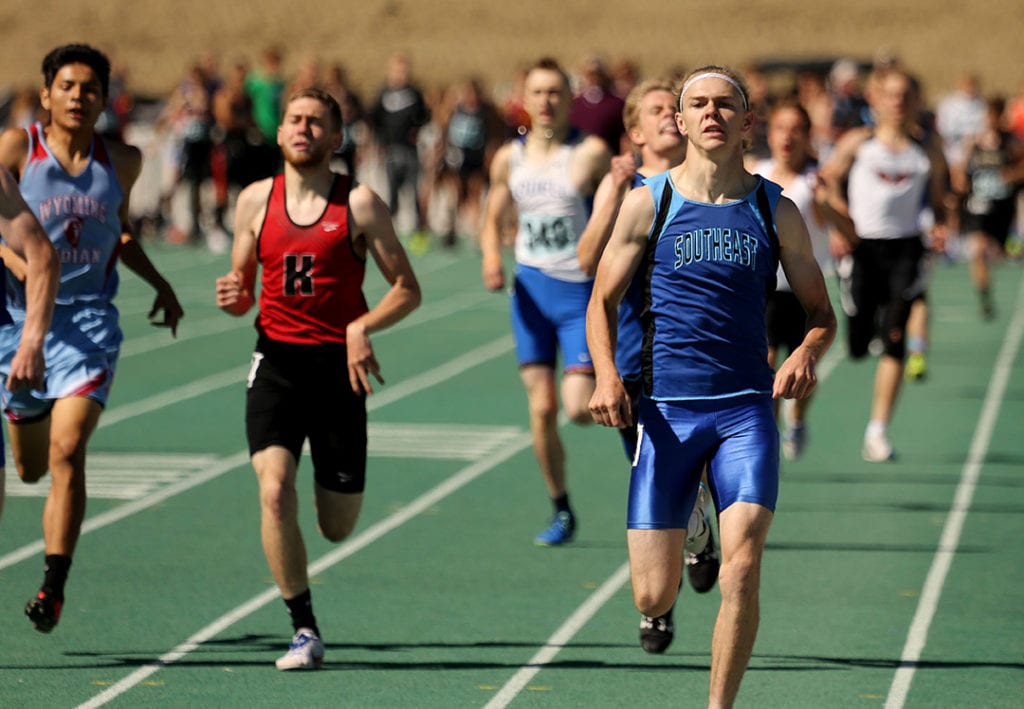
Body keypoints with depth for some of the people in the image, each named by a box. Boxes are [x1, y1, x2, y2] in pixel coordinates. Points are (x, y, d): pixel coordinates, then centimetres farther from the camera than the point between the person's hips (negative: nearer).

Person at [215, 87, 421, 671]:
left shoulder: (359, 204, -3)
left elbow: (408, 289, 0)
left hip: (339, 364, -1)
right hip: (277, 359, 1)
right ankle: (305, 629, -7)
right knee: (275, 493, -20)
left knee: (338, 528, 4)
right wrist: (233, 298, -8)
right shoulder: (256, 201, 6)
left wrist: (364, 327, -17)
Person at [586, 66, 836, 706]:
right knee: (653, 598, -1)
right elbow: (603, 300, 9)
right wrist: (607, 375, -9)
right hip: (665, 410, 0)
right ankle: (687, 543, 37)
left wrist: (806, 353, -10)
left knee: (742, 573, -19)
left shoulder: (776, 211, 6)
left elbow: (822, 312, 13)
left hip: (747, 410, 0)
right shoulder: (648, 203, 4)